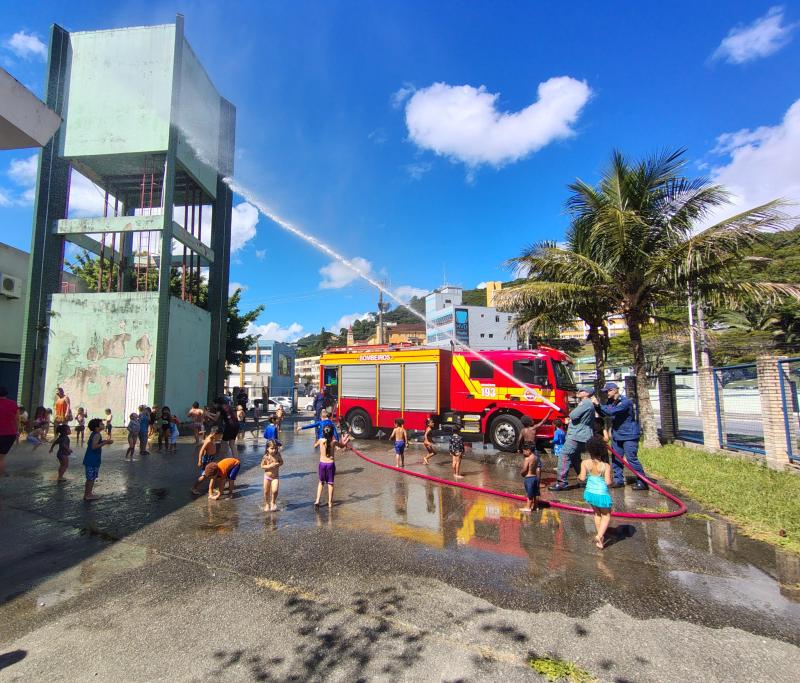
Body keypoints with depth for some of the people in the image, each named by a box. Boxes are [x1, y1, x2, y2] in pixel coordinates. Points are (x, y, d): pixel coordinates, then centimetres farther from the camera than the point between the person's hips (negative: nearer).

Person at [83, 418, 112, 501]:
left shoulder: (93, 434, 11)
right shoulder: (97, 435, -18)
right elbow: (94, 446, -26)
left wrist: (102, 441, 20)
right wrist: (104, 443, -22)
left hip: (89, 460, 10)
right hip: (93, 460, -10)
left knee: (90, 478, 18)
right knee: (91, 478, 0)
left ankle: (87, 494, 26)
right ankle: (88, 495, 7)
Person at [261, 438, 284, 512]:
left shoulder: (278, 456, -9)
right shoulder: (266, 457, -14)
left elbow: (281, 462, 5)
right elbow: (262, 466, -8)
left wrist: (277, 464, -16)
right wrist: (269, 466, -23)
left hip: (275, 477, 0)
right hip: (267, 476, 0)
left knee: (275, 491, -14)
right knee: (266, 492, 9)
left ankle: (273, 503, 13)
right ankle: (267, 504, 32)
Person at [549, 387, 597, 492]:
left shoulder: (586, 403, -13)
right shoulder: (587, 403, 21)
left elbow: (573, 416, -20)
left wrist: (571, 414, 1)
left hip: (576, 436, -11)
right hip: (581, 436, 11)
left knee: (564, 455, -13)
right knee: (575, 458, 21)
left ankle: (562, 482, -16)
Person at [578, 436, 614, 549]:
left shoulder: (585, 463, -14)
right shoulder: (606, 466, -20)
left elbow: (582, 478, -14)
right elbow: (608, 482, -22)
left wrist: (579, 476, 8)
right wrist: (611, 479, -1)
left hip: (590, 492, 3)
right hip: (602, 494, -3)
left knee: (597, 514, 25)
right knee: (606, 516, 15)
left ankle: (600, 536, 33)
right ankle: (599, 535, -5)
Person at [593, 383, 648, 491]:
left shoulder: (625, 401, -18)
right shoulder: (610, 402, 7)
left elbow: (611, 412, -29)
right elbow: (603, 414, 10)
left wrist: (598, 404, -24)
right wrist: (597, 405, -6)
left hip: (629, 435, -8)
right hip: (616, 434, 8)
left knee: (631, 458, -8)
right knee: (616, 458, 10)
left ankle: (642, 482, 2)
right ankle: (618, 480, 20)